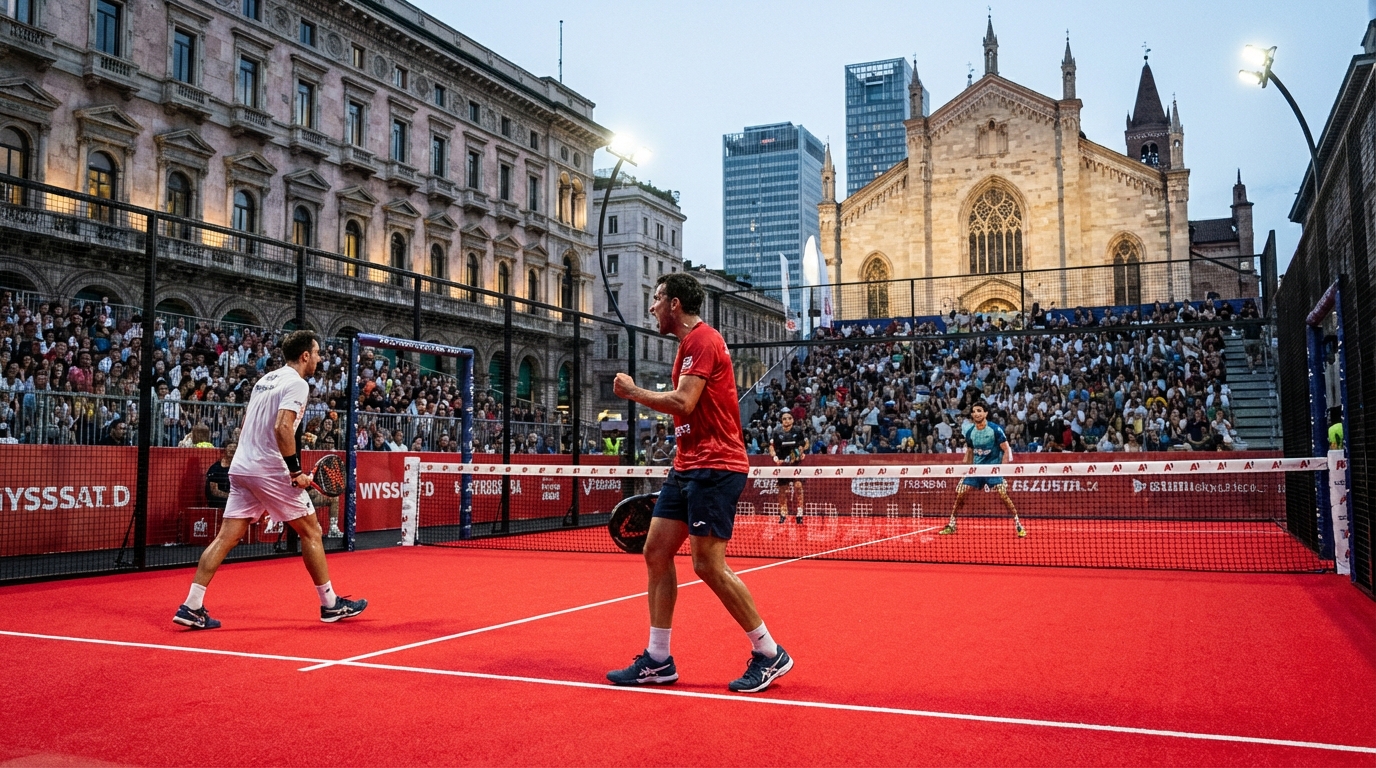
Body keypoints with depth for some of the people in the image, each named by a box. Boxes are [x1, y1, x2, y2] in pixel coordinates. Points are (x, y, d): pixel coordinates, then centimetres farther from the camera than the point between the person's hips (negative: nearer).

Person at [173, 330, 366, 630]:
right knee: (311, 531, 4)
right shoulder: (297, 384, -10)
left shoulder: (265, 379, 17)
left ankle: (191, 607, 1)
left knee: (226, 537, 6)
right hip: (270, 471, -8)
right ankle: (330, 604, 10)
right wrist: (296, 471, -19)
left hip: (240, 468, 8)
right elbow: (282, 427, -23)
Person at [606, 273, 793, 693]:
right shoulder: (690, 343, 20)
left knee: (708, 565, -10)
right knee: (656, 552, 6)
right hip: (689, 466, 10)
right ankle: (658, 660, 12)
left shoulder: (702, 340, -11)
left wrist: (632, 392, -8)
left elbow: (683, 403, -22)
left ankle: (769, 654, 4)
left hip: (714, 467, -10)